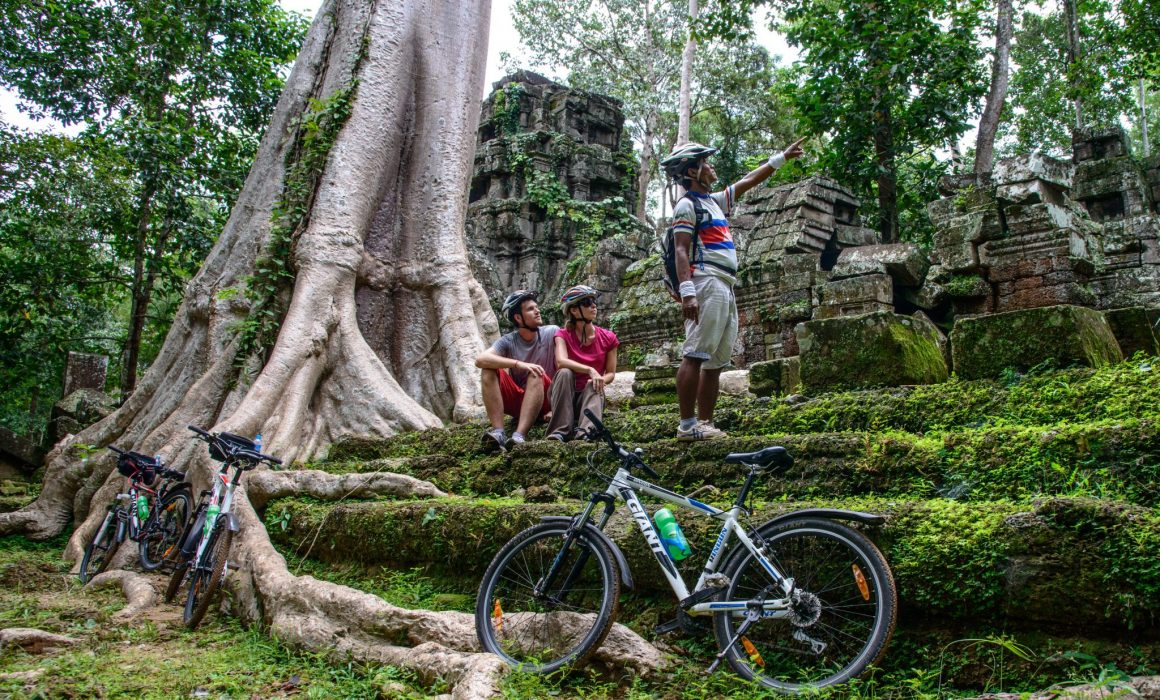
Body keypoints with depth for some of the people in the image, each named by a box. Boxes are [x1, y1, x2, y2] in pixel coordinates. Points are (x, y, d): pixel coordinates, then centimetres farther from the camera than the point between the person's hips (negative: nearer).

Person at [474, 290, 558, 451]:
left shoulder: (552, 332, -6)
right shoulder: (508, 341, -5)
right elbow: (480, 360, -23)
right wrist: (518, 364, -36)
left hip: (544, 401, -2)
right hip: (516, 400, 2)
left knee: (536, 375, -32)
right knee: (488, 370, -20)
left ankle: (519, 436, -44)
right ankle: (498, 433, -33)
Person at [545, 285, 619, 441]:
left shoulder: (608, 338, 1)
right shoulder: (563, 335, -4)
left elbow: (611, 373, 2)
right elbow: (561, 361, -25)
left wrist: (601, 379, -22)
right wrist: (590, 370, -38)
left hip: (591, 394, 1)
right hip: (565, 395, -1)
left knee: (593, 384, -31)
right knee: (565, 372, -30)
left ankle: (585, 430, -54)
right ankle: (560, 431, -41)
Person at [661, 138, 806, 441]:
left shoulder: (714, 201, 25)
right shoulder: (687, 205, -1)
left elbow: (749, 181, 35)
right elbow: (681, 250, -11)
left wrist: (782, 157, 38)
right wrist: (687, 292, -23)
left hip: (725, 289, 10)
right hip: (706, 283, -10)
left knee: (716, 361, 7)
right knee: (694, 356, -14)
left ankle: (705, 424, 8)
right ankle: (687, 425, -17)